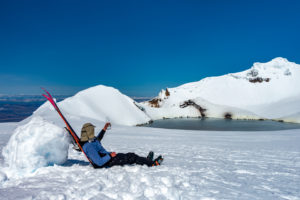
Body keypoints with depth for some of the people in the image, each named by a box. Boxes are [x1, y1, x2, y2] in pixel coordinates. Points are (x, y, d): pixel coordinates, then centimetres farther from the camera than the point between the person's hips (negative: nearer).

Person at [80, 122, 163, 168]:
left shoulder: (86, 141, 1)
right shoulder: (89, 147, -30)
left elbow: (96, 141, 24)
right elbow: (99, 163, -33)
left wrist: (104, 129, 15)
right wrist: (110, 155, -21)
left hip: (107, 156, 10)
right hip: (108, 163, -10)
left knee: (130, 155, 14)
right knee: (132, 157, -3)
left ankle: (146, 160, 31)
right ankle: (152, 163, 11)